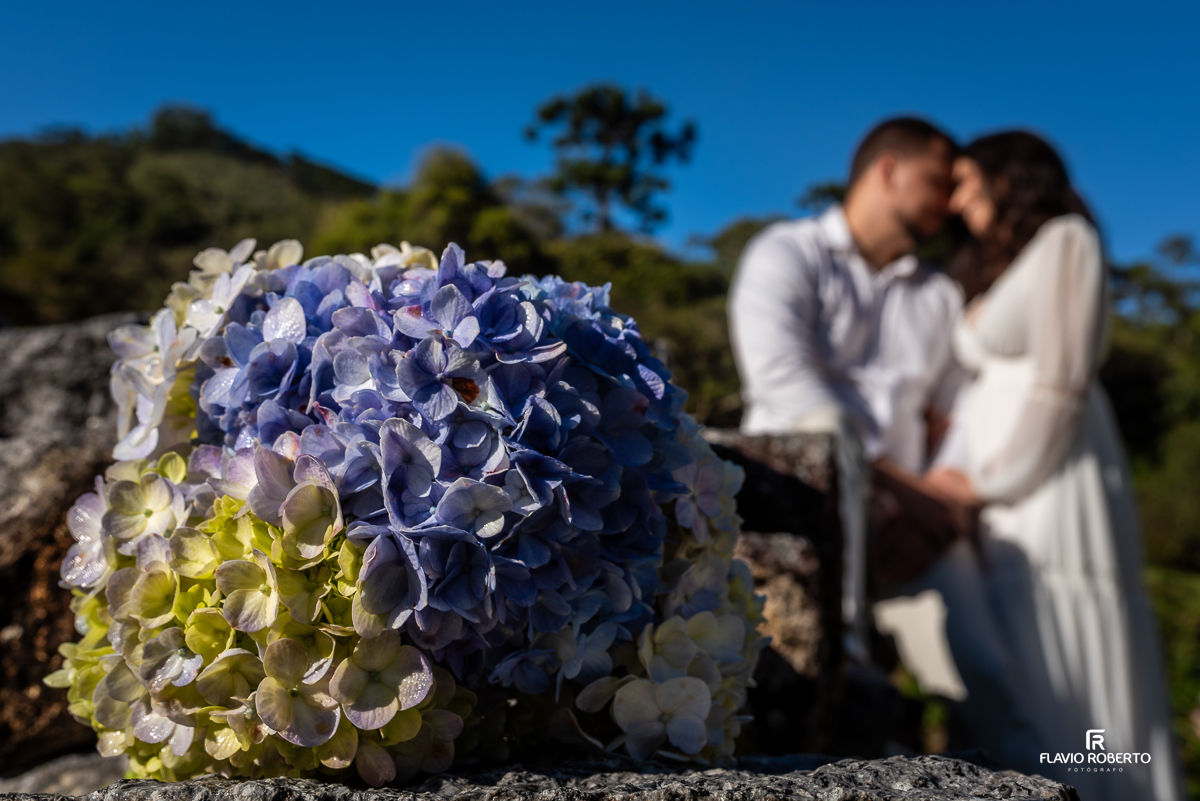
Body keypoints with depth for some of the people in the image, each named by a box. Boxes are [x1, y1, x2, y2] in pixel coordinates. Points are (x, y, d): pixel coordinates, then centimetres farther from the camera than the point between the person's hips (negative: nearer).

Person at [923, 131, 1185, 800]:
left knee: (1064, 702, -6)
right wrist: (953, 473, 5)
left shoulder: (1064, 240, 1)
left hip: (1048, 488, -8)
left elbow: (1061, 382, -10)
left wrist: (989, 481, -9)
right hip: (996, 513, 8)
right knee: (1002, 699, 4)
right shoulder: (1005, 275, 25)